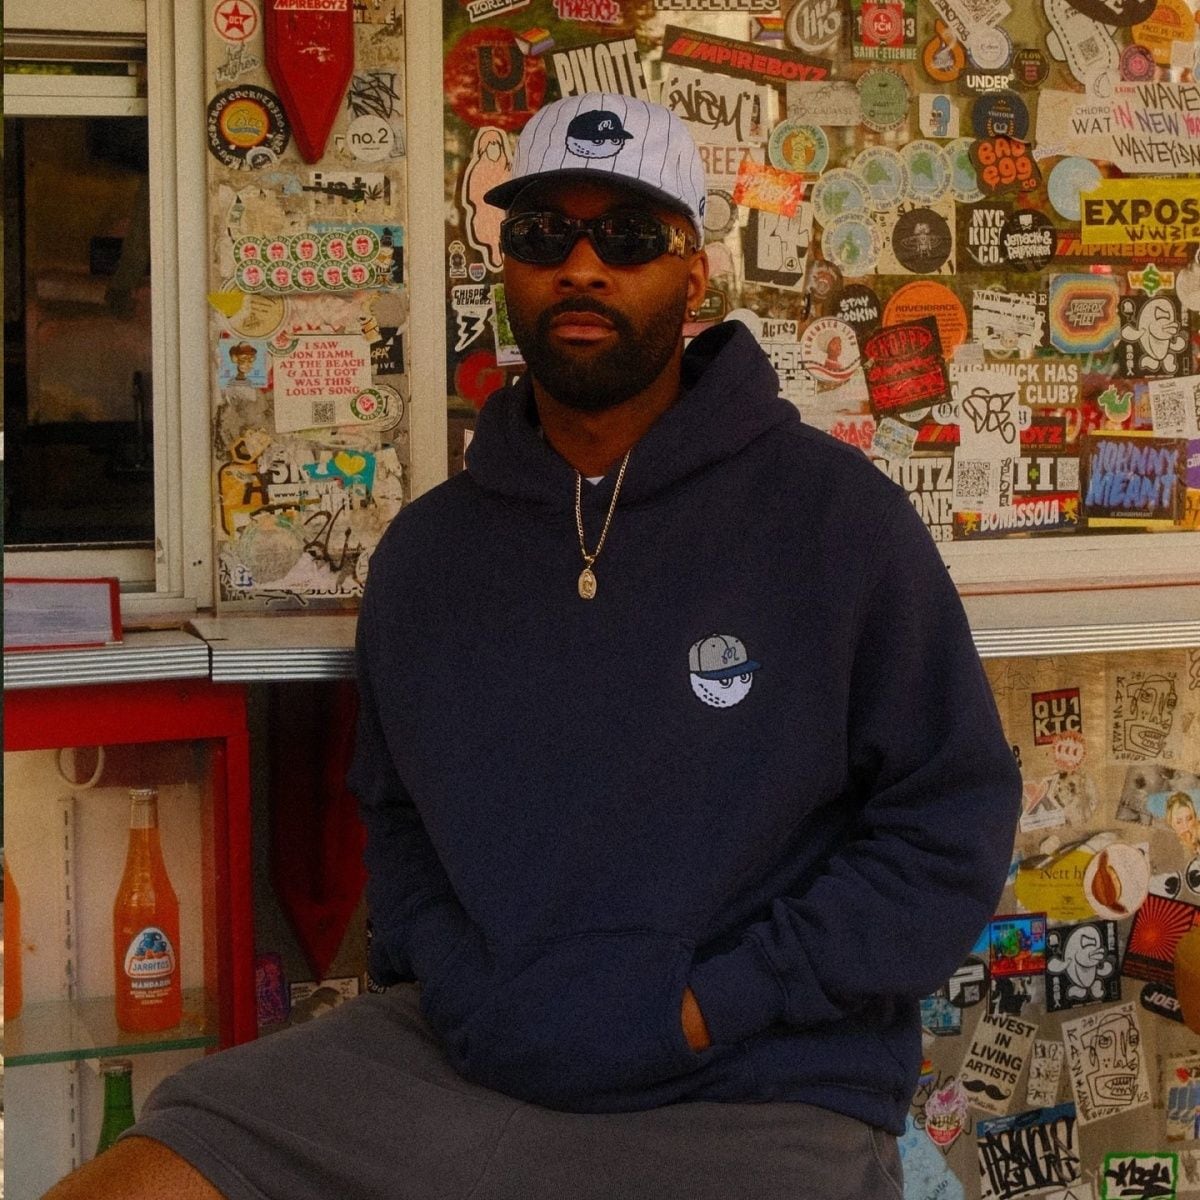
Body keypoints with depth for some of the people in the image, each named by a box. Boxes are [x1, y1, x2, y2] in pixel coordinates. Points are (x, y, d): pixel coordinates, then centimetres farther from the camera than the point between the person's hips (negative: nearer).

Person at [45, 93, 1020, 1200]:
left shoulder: (833, 512, -4)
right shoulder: (427, 548, 10)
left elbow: (953, 827, -5)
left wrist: (700, 1005, -11)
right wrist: (463, 983, -2)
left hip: (757, 1094, -3)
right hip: (466, 1055, 4)